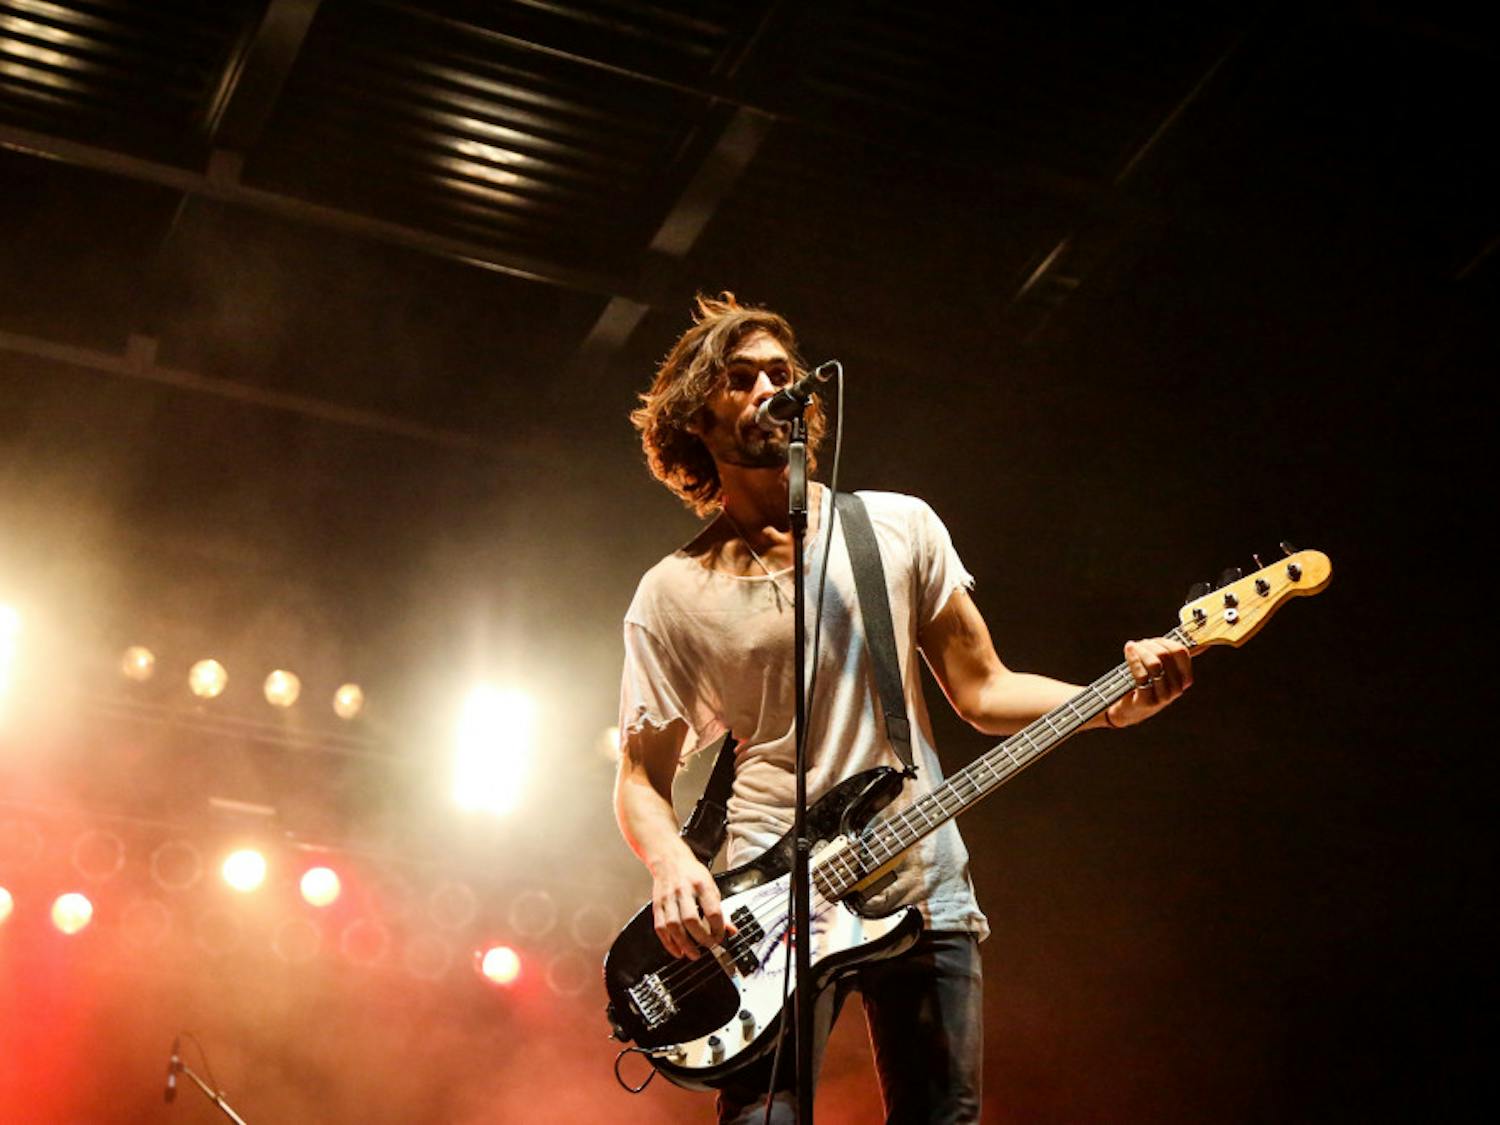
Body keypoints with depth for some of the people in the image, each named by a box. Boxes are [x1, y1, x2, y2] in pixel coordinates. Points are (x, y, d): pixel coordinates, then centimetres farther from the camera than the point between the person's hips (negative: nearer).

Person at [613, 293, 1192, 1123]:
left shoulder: (899, 527, 9)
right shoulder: (671, 596, 4)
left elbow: (983, 691, 9)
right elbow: (641, 775, 6)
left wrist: (1118, 703, -8)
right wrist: (668, 862, -15)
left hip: (925, 891, 2)